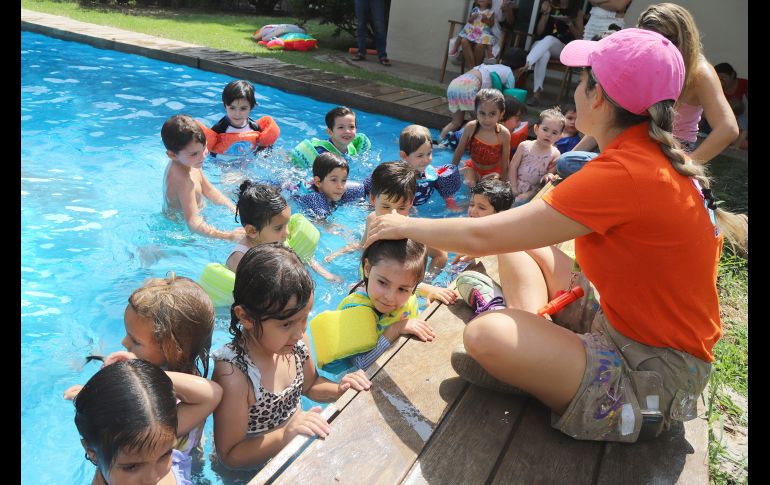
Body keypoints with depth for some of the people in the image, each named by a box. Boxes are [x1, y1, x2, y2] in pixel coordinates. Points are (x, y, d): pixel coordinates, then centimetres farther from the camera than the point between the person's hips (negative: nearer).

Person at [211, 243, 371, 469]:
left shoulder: (297, 341, -12)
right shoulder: (233, 375, -30)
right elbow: (230, 457, -20)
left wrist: (339, 390, -9)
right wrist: (285, 435, -32)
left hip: (296, 444, 6)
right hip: (253, 471, -5)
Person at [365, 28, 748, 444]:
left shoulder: (624, 173, -28)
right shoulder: (659, 155, 1)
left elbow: (481, 237, -23)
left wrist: (405, 225, -8)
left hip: (653, 378, -9)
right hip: (625, 325, 9)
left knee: (485, 334, -30)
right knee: (519, 248, 9)